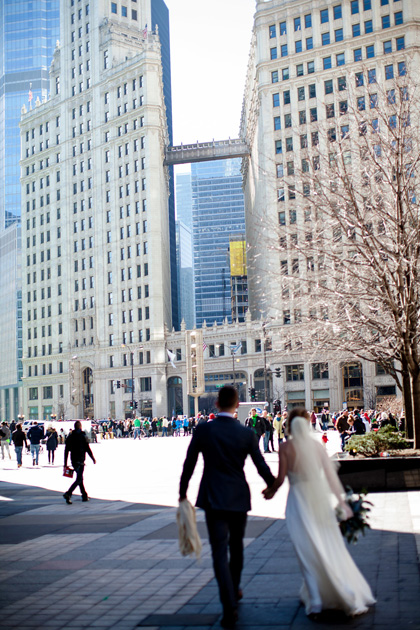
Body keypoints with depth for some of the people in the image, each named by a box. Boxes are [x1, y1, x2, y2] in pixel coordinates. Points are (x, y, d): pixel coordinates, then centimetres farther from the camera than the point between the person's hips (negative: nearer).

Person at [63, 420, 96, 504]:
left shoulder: (70, 437, 7)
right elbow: (87, 449, -9)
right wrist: (93, 459, 3)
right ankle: (68, 494, -24)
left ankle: (84, 495, 21)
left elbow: (66, 451, 7)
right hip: (80, 461, -6)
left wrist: (65, 463, 10)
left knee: (80, 478, 17)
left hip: (73, 461, 6)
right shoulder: (82, 436, -9)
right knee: (79, 479, -7)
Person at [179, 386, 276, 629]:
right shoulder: (247, 433, -6)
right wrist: (272, 485, 21)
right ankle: (234, 590, 39)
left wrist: (182, 492, 12)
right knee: (236, 547, 21)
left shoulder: (203, 430, -7)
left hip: (213, 499, -2)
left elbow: (189, 464, -2)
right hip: (239, 499, 2)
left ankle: (230, 606, -12)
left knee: (220, 552, -2)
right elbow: (261, 466, 1)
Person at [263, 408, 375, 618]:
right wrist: (341, 500, 6)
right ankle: (349, 594, 18)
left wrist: (271, 491, 12)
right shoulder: (317, 445, 1)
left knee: (308, 553, 5)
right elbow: (331, 474, 1)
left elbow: (281, 478, -8)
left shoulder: (285, 447, -7)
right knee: (331, 548, 13)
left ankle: (315, 602, 5)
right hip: (320, 499, 3)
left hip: (298, 502, -3)